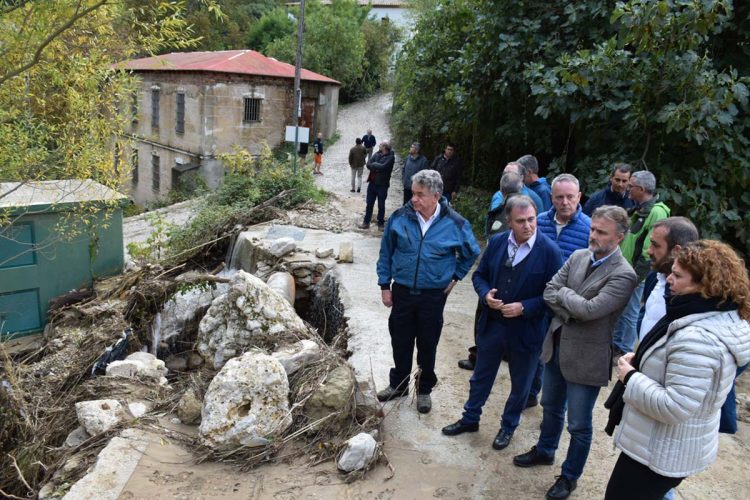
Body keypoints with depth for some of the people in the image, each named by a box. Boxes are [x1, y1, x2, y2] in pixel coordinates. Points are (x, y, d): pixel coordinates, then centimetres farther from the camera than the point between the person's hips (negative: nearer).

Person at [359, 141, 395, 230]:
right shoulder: (377, 154, 7)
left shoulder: (390, 157, -10)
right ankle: (366, 222, 19)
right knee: (369, 204, 10)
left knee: (381, 205, 7)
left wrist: (374, 164, -8)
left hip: (382, 185, -5)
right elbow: (368, 164, -2)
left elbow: (383, 167, -23)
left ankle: (381, 223, 20)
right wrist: (377, 167, -17)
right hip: (372, 183, 5)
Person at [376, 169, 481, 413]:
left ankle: (424, 389, 33)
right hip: (402, 291, 1)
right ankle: (398, 384, 35)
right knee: (400, 342, 14)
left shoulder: (455, 224, -12)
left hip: (434, 295, -1)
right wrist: (384, 285, 2)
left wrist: (455, 277, 5)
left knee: (427, 345, 13)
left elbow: (471, 253, 8)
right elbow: (386, 253, 2)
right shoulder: (400, 217, -10)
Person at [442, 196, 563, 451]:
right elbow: (480, 275, 6)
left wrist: (524, 308, -22)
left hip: (526, 330, -3)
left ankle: (508, 426, 41)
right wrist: (485, 294, -14)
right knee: (481, 376, 20)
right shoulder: (497, 242, -4)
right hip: (492, 324, 3)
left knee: (520, 384, 17)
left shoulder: (549, 251, -17)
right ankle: (470, 418, 42)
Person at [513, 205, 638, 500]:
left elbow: (590, 309, -27)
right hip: (557, 346, 6)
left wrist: (564, 293, -11)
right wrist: (572, 312, -15)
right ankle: (544, 451, 49)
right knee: (551, 406, 26)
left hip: (586, 358, -6)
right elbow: (549, 292, -1)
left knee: (579, 425, 11)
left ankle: (570, 476, 33)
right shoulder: (577, 257, 0)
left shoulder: (623, 275, -19)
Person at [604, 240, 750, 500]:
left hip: (661, 452, -9)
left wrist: (630, 377, -20)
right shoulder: (721, 319, 1)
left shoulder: (697, 338, -32)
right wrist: (641, 359, 1)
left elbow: (675, 407, -32)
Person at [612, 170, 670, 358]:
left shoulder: (656, 213, -19)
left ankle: (624, 352, 18)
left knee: (629, 314, 4)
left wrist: (635, 276, -22)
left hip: (634, 276, -9)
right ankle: (616, 344, 33)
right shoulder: (638, 210, 12)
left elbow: (650, 252, -24)